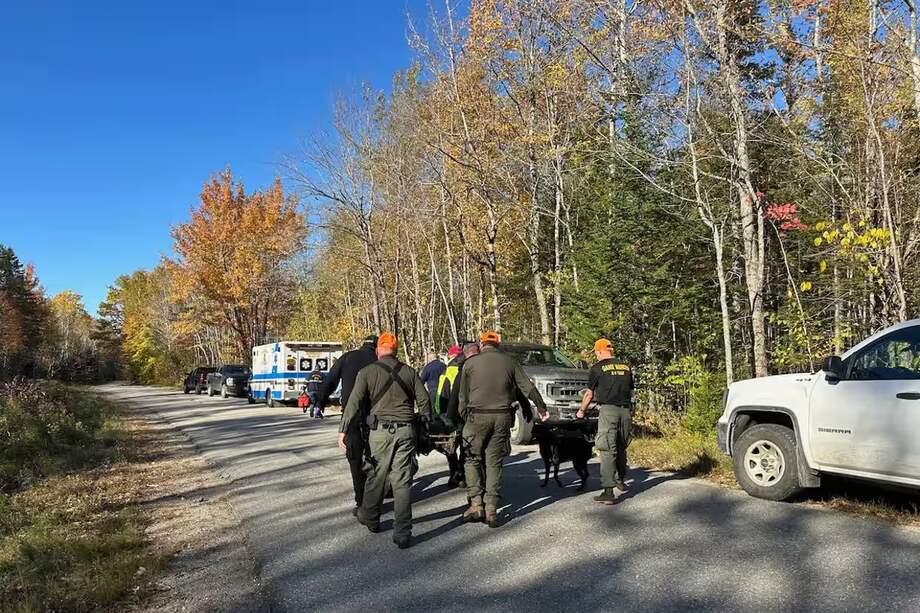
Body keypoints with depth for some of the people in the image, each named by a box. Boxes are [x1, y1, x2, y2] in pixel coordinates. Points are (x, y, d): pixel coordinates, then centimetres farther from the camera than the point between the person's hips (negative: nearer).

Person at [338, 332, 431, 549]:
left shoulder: (367, 372, 0)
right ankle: (403, 534, 5)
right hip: (406, 431, 2)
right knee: (402, 481, 4)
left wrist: (343, 430, -3)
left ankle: (370, 518, 35)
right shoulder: (409, 372, 8)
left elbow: (354, 403, -5)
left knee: (376, 475, 16)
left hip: (381, 430, -1)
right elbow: (424, 401, 8)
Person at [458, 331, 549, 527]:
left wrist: (464, 416, 16)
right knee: (494, 463, 9)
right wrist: (542, 408, 19)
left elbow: (463, 395, 5)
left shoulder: (470, 363, 2)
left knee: (473, 460, 12)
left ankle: (476, 504, 4)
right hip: (502, 417, 2)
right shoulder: (509, 362, 7)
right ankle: (491, 510, 8)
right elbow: (528, 388, 9)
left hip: (477, 416, -2)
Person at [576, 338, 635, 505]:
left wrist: (581, 411, 17)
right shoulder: (626, 367, 13)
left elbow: (589, 393, 3)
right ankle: (621, 481, 36)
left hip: (608, 410, -5)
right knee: (621, 448, 21)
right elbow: (631, 391, 18)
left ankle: (609, 492, -8)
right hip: (625, 410, 5)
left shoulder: (597, 368, -1)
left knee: (607, 450, -5)